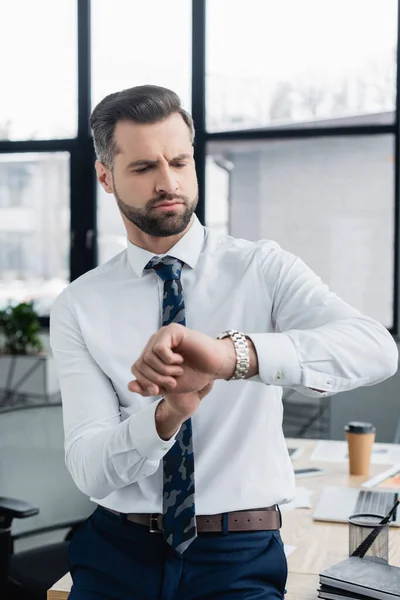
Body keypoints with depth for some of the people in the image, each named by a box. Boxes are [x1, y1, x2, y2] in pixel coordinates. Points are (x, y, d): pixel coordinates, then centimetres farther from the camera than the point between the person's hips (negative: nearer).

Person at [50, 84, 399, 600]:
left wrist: (231, 353, -37)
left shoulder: (262, 269, -3)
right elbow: (88, 470, -9)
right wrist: (166, 415, -29)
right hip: (116, 555, 2)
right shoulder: (78, 307, 0)